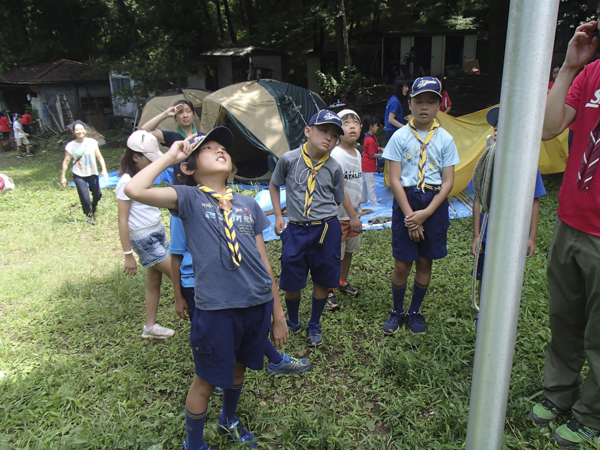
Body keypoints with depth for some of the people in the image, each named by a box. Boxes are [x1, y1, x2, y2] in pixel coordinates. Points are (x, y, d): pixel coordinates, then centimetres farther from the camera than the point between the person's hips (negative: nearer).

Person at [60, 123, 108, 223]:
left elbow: (99, 156, -1)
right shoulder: (70, 146, -8)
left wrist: (104, 170, -11)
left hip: (92, 173, 2)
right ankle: (89, 216, 16)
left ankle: (94, 205, 40)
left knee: (98, 194, 3)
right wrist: (63, 177, -5)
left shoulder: (92, 142, -5)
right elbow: (66, 162, -4)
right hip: (79, 176, -1)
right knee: (84, 198, -7)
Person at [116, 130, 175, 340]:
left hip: (158, 232, 8)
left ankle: (150, 327, 26)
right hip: (145, 239, -8)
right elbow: (122, 221, -16)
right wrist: (128, 255, -16)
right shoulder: (127, 182, -16)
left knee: (154, 282, 14)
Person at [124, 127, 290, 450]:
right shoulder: (189, 198, -3)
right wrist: (170, 156, -6)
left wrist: (278, 314, 11)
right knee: (207, 379, 13)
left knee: (238, 366, 25)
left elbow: (263, 260, 11)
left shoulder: (249, 205, 9)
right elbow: (135, 190, -20)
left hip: (258, 304, 5)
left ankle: (229, 421, 54)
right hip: (216, 309, -5)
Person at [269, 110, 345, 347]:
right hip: (296, 230, -1)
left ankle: (314, 325, 35)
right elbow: (274, 185, 13)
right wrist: (278, 216, 7)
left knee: (323, 280, 10)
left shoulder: (334, 168, 0)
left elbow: (339, 201, 11)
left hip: (326, 230, 1)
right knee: (291, 282, 7)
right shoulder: (289, 159, -3)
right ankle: (292, 322, 36)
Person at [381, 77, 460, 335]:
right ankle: (397, 312, 24)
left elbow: (448, 182, -1)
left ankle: (414, 312, 29)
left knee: (425, 262, 11)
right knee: (402, 264, 1)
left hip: (435, 204, 2)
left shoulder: (445, 139, 2)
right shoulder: (400, 137, -2)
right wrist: (410, 215, -13)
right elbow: (394, 180, -6)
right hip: (405, 202, -2)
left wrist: (425, 213, -13)